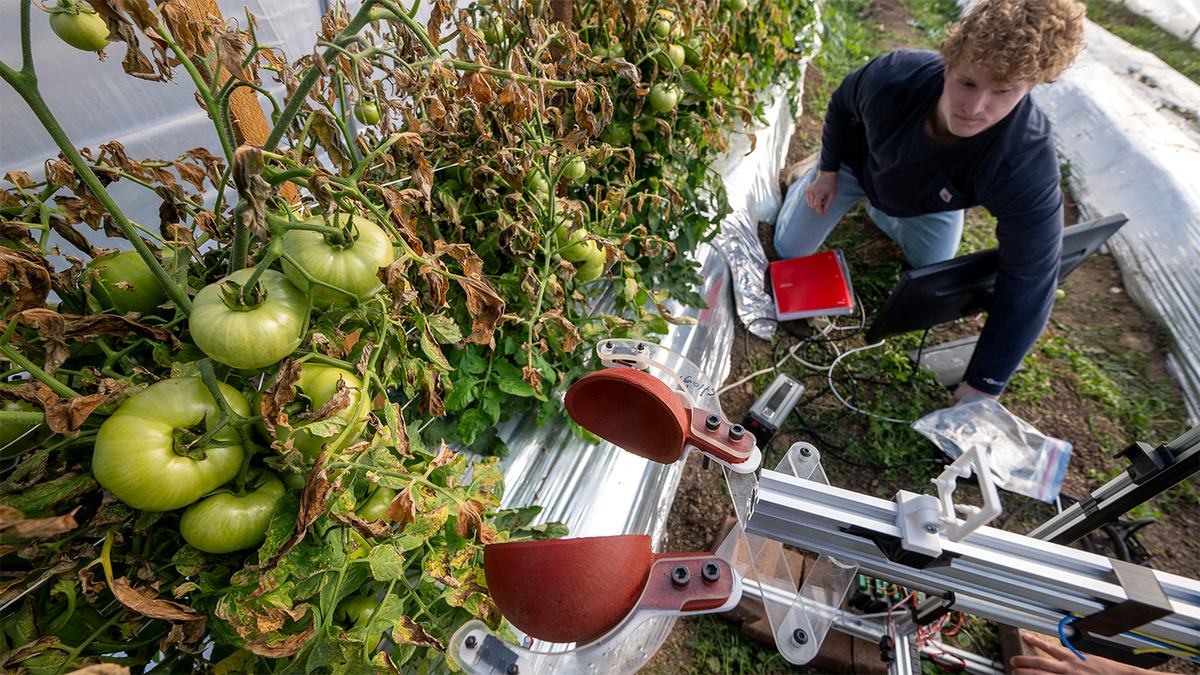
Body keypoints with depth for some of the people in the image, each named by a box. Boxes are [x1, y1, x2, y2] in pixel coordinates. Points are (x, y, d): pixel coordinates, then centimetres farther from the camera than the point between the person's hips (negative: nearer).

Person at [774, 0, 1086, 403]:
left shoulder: (1027, 163, -42)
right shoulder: (894, 76, -40)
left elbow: (1028, 284, -38)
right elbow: (841, 105, -14)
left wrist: (982, 387, -36)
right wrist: (827, 170, -6)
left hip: (930, 205, 1)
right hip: (857, 162, 0)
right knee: (789, 250, 7)